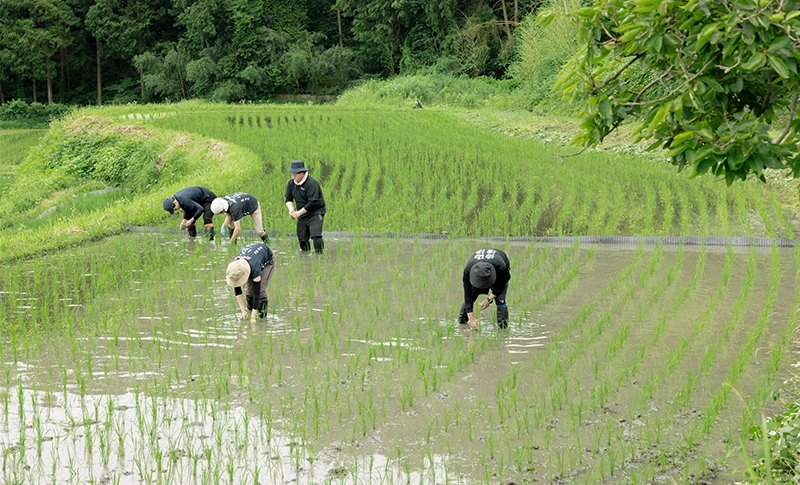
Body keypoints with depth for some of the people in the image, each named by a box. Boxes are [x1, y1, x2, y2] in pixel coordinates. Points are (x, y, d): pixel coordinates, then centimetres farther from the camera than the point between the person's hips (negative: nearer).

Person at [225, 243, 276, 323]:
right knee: (248, 289, -13)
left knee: (260, 290, -21)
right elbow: (237, 292, -22)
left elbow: (256, 293, -44)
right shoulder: (234, 268, -32)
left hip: (267, 259, -4)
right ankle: (250, 309, 6)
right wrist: (243, 311, -24)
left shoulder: (255, 269, -47)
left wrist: (253, 318, -43)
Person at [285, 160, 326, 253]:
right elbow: (288, 199, 11)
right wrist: (291, 210, -10)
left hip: (316, 213, -7)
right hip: (302, 215, 7)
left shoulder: (311, 183, -20)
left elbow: (313, 203, -23)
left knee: (316, 235, -23)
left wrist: (299, 212, -20)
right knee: (302, 238, 9)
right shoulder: (291, 183, 4)